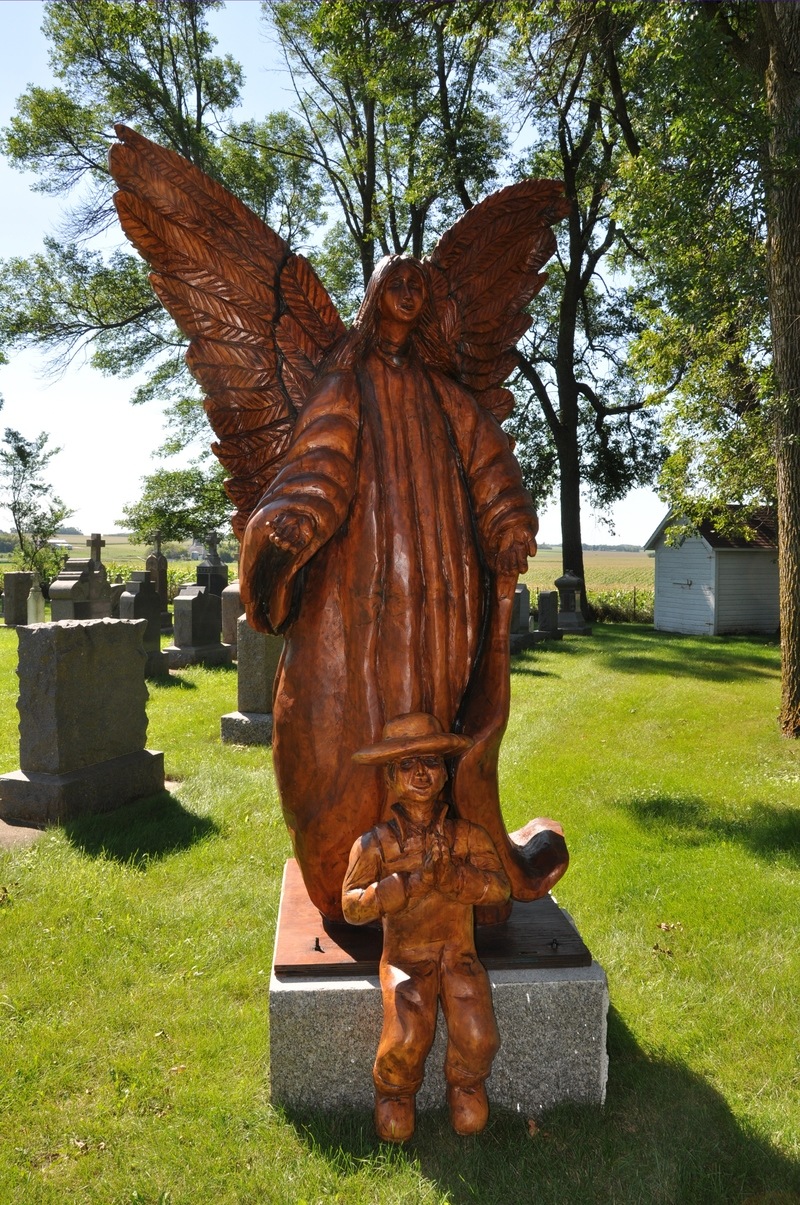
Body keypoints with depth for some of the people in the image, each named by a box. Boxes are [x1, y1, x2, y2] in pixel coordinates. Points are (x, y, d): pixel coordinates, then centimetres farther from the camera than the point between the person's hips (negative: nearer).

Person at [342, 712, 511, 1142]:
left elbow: (500, 885, -10)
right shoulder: (376, 842, -6)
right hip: (404, 958, -1)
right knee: (406, 1038, -23)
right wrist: (411, 883, -25)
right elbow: (352, 906, -14)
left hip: (459, 955, 2)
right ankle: (394, 1093, 13)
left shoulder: (468, 835, 0)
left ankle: (465, 1086, 18)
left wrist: (454, 876, -27)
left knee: (478, 1038, -18)